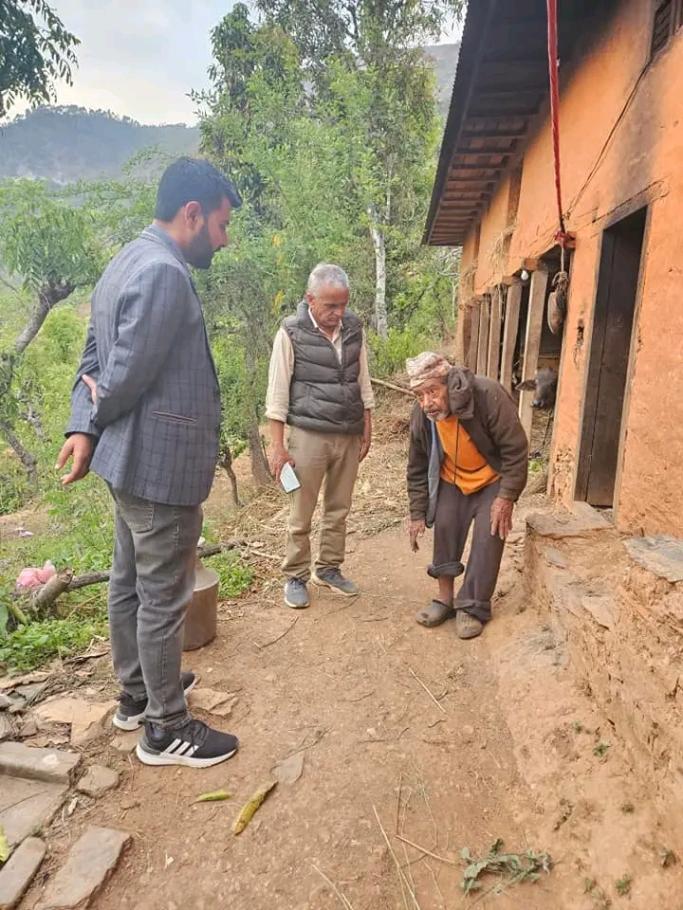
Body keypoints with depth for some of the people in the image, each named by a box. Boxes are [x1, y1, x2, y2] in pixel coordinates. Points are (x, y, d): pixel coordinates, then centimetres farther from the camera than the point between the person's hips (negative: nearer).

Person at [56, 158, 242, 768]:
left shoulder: (130, 263, 14)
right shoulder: (164, 273, -20)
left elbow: (95, 360, 11)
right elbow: (127, 374, -21)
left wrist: (83, 427, -2)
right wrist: (101, 414, 0)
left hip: (133, 460, 10)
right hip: (163, 464, -10)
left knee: (130, 583, 20)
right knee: (164, 598, 3)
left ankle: (137, 693, 40)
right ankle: (167, 729, 21)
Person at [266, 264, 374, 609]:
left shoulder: (354, 329, 5)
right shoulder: (292, 333, -8)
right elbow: (277, 393, -8)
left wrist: (367, 429, 12)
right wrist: (278, 447, -10)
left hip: (349, 436, 5)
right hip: (309, 436, -4)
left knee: (338, 510, 14)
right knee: (301, 515, 5)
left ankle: (328, 569, 30)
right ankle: (295, 577, 20)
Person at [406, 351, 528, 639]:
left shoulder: (489, 396, -34)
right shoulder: (420, 415, -18)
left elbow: (516, 450, -25)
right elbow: (417, 469, -5)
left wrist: (506, 498, -25)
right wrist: (418, 514, -5)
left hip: (493, 479, -3)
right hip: (451, 480, 4)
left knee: (487, 537, -11)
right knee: (445, 530, -4)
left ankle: (473, 608, 1)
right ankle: (445, 599, 13)